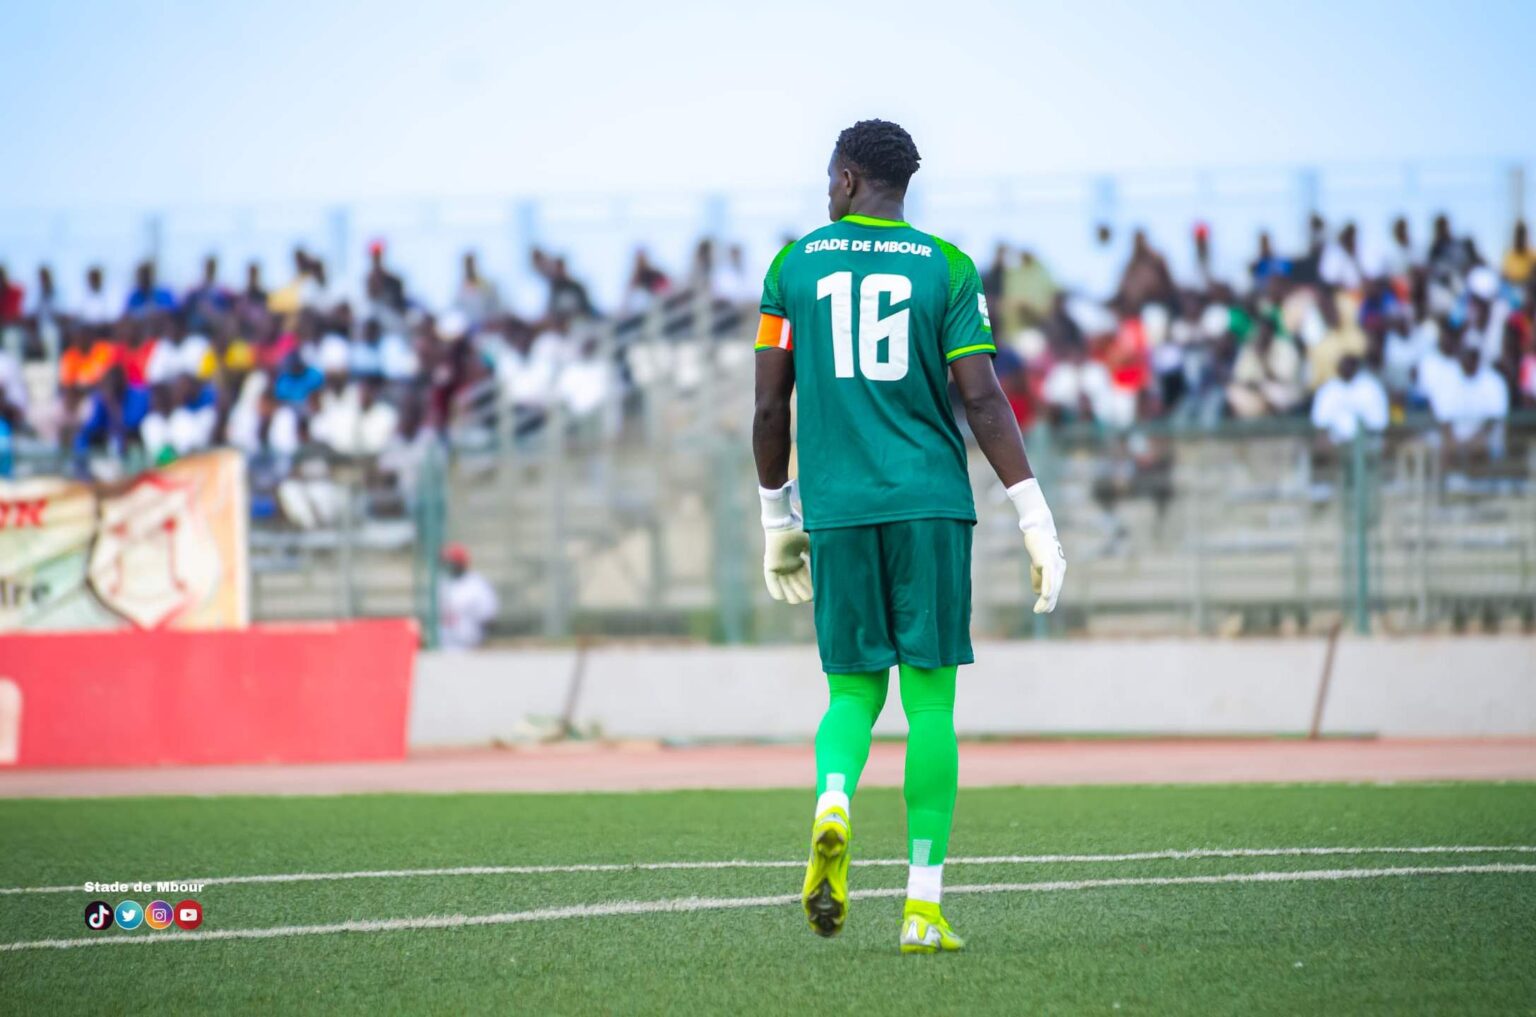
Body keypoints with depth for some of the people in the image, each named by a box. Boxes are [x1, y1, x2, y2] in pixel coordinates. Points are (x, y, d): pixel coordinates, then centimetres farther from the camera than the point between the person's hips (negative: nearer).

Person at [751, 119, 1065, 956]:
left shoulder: (795, 266, 6)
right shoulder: (946, 268, 2)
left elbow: (769, 406, 7)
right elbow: (983, 400, -5)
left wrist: (778, 519, 19)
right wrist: (1035, 520, -3)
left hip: (837, 508, 1)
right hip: (930, 506, -1)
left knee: (853, 689, 13)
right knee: (930, 698, 2)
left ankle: (833, 802, -20)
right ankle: (924, 904, -2)